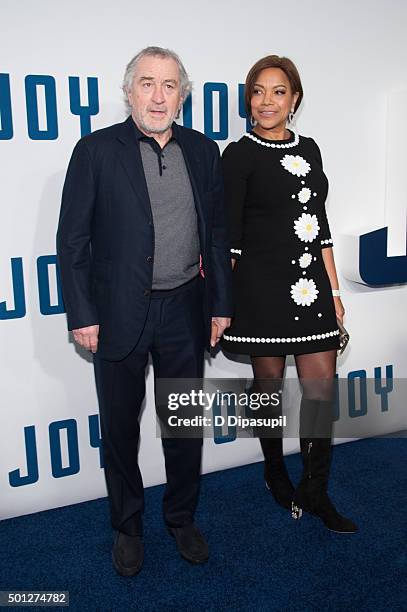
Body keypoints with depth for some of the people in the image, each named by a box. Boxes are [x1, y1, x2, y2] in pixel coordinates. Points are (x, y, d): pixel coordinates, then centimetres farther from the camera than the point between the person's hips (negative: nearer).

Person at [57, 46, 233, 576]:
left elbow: (217, 233, 9)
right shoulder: (96, 151, -6)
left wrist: (220, 303, 6)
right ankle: (127, 527, 35)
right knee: (120, 428, 13)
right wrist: (82, 315, -9)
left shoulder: (203, 151, 5)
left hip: (185, 313, 3)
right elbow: (73, 240, -6)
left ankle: (182, 518, 38)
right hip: (120, 314, -2)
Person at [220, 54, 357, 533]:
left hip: (310, 284, 5)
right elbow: (228, 236, -7)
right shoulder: (240, 155, -4)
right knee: (269, 383, 8)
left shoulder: (308, 149, 11)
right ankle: (275, 472, 32)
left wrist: (333, 289, 11)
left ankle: (315, 491, 19)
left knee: (322, 387, 4)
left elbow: (320, 224, 13)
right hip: (262, 287, -5)